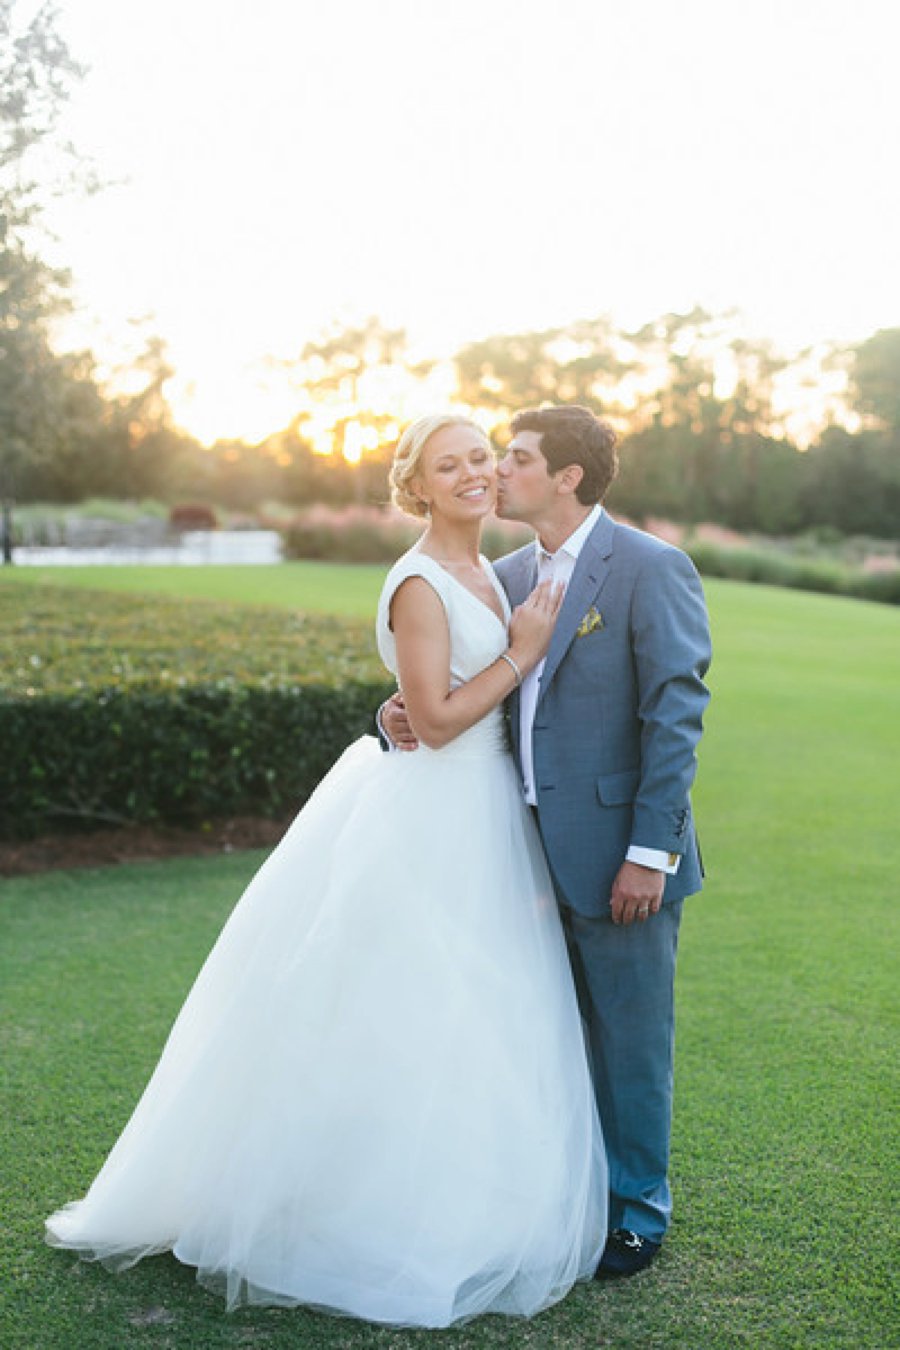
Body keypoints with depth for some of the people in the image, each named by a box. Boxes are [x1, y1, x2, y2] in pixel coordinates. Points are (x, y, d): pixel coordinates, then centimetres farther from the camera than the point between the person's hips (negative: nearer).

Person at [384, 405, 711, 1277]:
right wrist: (402, 717, -6)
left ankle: (639, 1213, 26)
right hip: (535, 847, 6)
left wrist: (650, 849, -18)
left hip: (620, 854, -6)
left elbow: (676, 715, -14)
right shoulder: (509, 577, 10)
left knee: (629, 1037, 7)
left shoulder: (650, 569, -10)